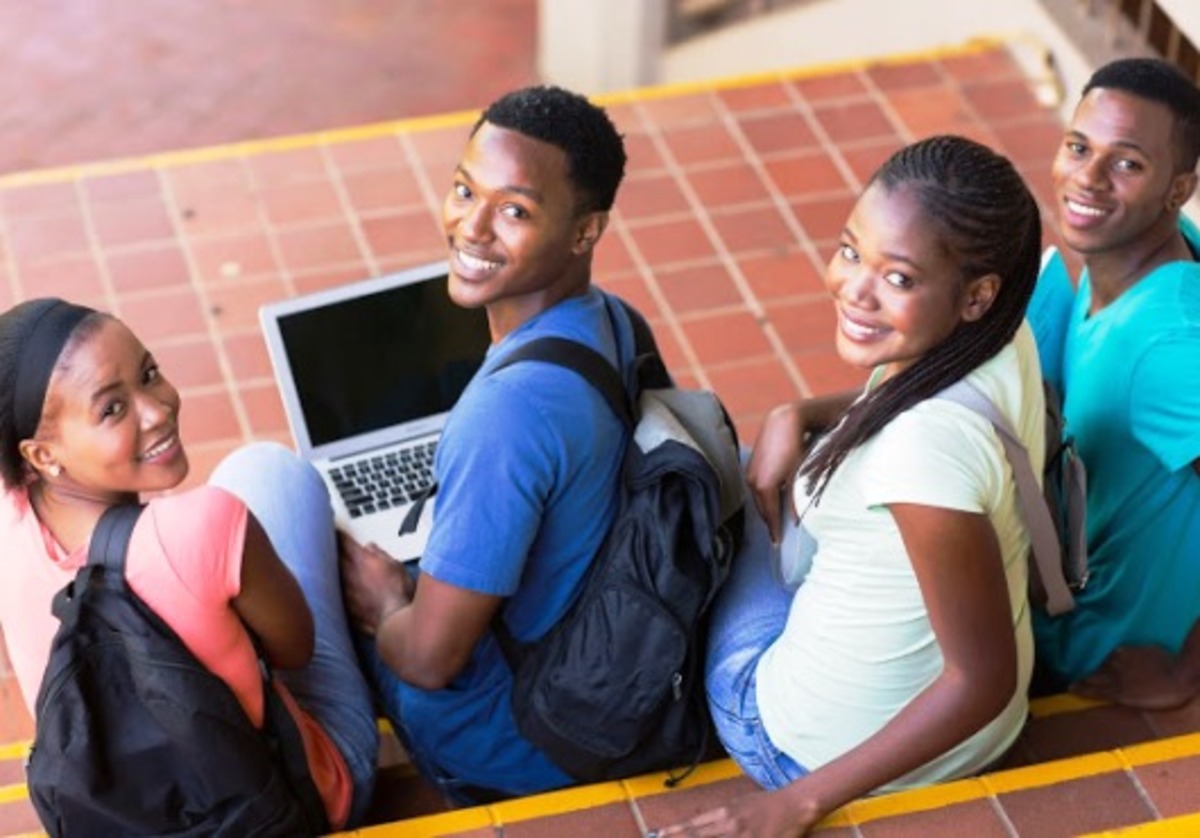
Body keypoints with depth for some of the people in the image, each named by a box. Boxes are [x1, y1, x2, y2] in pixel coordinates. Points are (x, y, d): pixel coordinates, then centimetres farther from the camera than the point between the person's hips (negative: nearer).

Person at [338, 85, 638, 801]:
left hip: (516, 751, -8)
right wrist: (417, 585, 9)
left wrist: (385, 607, -7)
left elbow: (430, 656, -29)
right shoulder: (607, 322, -8)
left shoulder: (511, 408, -37)